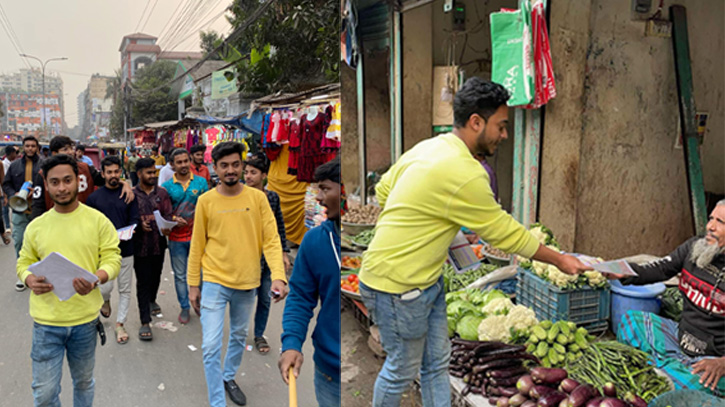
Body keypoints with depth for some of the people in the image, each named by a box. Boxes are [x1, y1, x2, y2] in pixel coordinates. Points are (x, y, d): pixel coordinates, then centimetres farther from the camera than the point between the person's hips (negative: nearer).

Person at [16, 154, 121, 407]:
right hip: (46, 321, 1)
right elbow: (24, 262, 9)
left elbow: (112, 259, -6)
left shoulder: (98, 221, -4)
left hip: (85, 319, -1)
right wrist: (30, 280, -13)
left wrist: (96, 279, -26)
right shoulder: (35, 226, 2)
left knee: (84, 382, 19)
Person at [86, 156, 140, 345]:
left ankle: (120, 324, 21)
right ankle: (106, 301, 36)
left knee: (125, 289, 6)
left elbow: (134, 220, 0)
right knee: (105, 287, -1)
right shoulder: (94, 197, 2)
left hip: (126, 249, 1)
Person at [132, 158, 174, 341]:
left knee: (156, 276, 19)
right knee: (143, 281, -1)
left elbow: (168, 215, 2)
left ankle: (152, 300, 48)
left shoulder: (162, 193, 5)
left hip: (159, 243, 3)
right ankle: (145, 321, 3)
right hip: (140, 244, -3)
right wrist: (139, 224, -19)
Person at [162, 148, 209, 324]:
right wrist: (173, 219, -15)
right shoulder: (167, 186, 0)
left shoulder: (201, 182, 1)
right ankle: (184, 307, 23)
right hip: (176, 237, 1)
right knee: (180, 275, 10)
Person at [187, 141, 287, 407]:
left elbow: (271, 239, -8)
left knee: (239, 336, 21)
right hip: (214, 282, -1)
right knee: (211, 346, -4)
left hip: (247, 283, 2)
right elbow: (197, 245, 1)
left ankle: (229, 377, 47)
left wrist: (278, 275, -20)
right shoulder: (205, 201, -5)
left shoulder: (258, 197, -5)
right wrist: (193, 284, 2)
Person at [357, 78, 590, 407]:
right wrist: (560, 260, -2)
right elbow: (504, 232, -15)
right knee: (402, 371, 10)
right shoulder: (464, 173, -24)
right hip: (397, 286, -9)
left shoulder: (427, 147, 4)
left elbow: (382, 189, 13)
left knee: (437, 363, 18)